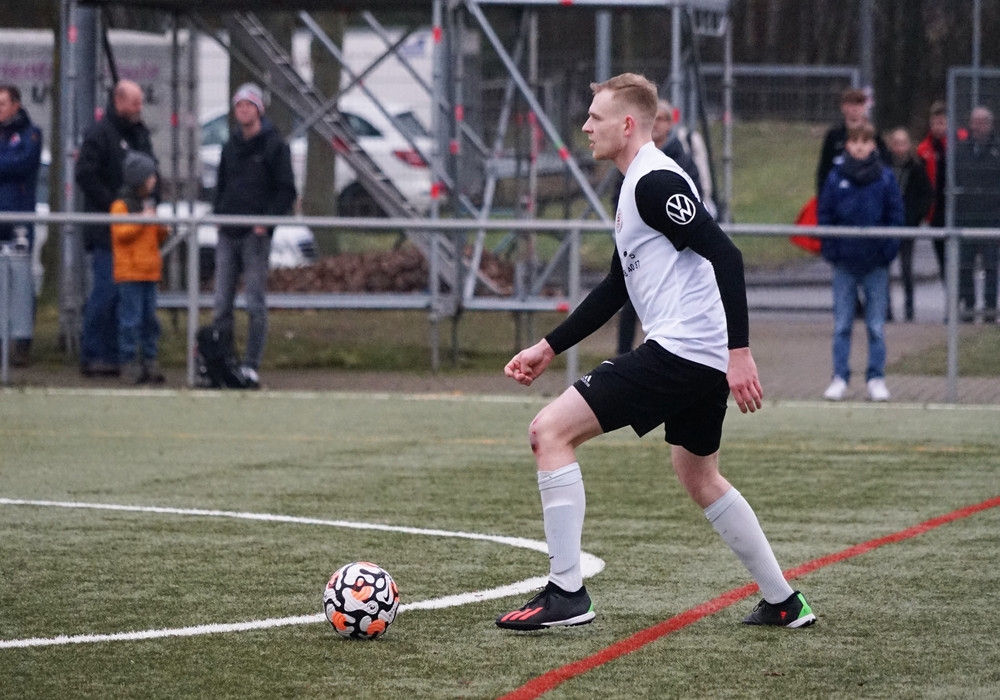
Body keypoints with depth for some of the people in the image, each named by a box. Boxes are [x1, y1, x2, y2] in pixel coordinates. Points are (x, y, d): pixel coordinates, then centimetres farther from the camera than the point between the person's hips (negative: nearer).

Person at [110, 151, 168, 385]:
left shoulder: (150, 205, 18)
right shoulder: (121, 205, -6)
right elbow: (120, 233, -17)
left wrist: (161, 229, 4)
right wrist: (141, 220, -19)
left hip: (150, 272, 8)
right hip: (129, 272, -8)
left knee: (150, 319, 8)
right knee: (131, 319, -7)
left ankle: (149, 360, 13)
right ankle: (129, 362, -4)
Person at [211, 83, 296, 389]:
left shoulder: (275, 146, -1)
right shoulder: (230, 146, 16)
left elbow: (287, 191, -4)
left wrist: (266, 221, -14)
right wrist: (218, 215, 7)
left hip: (256, 235, -5)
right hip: (227, 235, 5)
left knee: (255, 304, -4)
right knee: (222, 303, 3)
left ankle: (251, 366, -3)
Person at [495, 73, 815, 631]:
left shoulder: (654, 182, -12)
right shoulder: (638, 184, 21)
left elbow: (725, 255, -22)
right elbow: (618, 287, 29)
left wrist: (740, 352, -27)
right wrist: (550, 348, 27)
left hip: (680, 349, -11)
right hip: (706, 358, 11)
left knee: (550, 432, -10)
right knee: (700, 477, 27)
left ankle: (566, 593, -10)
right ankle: (783, 602, 31)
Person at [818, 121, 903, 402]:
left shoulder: (886, 178, 0)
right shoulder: (836, 178, 1)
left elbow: (895, 217, 2)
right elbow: (824, 215, 4)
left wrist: (888, 250, -6)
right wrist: (830, 250, -5)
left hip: (876, 263, 0)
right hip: (845, 263, 1)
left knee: (876, 326, 4)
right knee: (841, 326, 4)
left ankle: (876, 379, 10)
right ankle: (840, 377, 9)